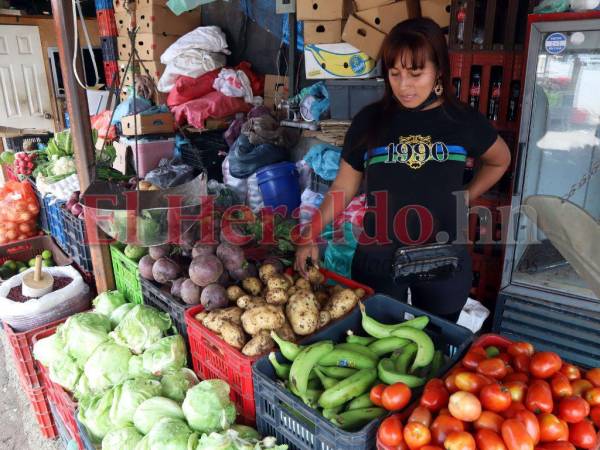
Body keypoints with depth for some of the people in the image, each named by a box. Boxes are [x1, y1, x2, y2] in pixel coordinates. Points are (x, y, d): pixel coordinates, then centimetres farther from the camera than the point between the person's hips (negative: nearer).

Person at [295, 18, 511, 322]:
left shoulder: (463, 120, -3)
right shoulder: (370, 120, -5)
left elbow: (499, 161, 16)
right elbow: (344, 187, -1)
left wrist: (466, 197, 3)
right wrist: (311, 233, -12)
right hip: (378, 259, -1)